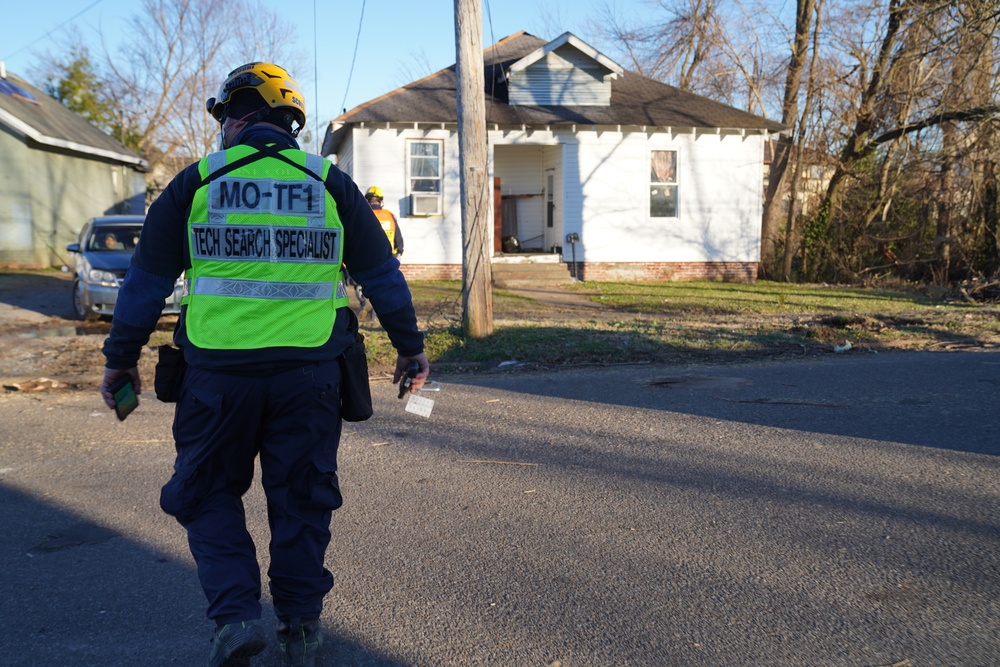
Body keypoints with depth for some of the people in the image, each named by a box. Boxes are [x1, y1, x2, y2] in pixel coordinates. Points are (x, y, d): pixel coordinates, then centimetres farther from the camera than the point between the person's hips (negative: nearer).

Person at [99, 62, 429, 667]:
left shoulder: (196, 184, 2)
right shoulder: (331, 183, 6)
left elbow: (147, 280, 5)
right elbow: (382, 273, 8)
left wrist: (121, 358, 15)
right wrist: (409, 344, 18)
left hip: (218, 373, -1)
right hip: (310, 375, 2)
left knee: (209, 493, 15)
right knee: (301, 498, 13)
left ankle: (237, 613, 3)